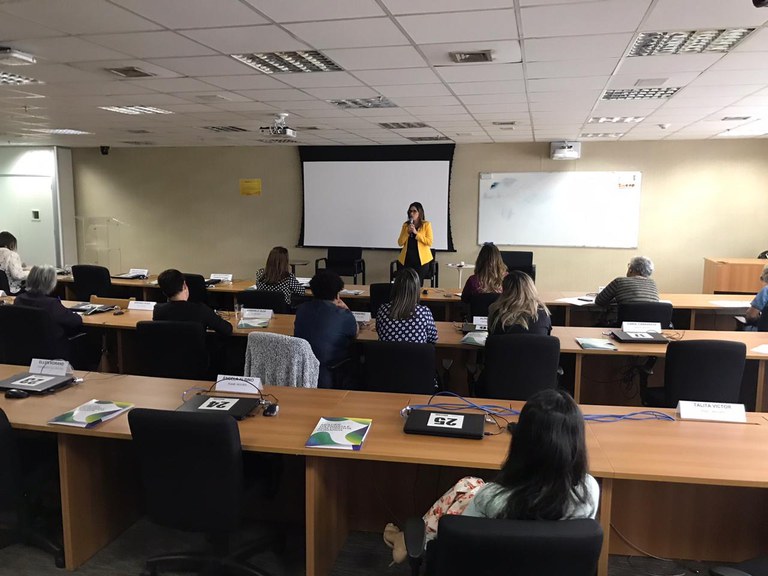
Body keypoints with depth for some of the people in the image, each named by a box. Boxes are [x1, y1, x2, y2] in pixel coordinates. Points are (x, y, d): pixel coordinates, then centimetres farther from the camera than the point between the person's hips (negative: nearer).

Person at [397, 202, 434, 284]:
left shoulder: (426, 225, -1)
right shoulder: (406, 225, 9)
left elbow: (429, 242, -10)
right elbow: (400, 243, 5)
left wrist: (416, 233, -15)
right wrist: (407, 232, -10)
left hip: (421, 259, -3)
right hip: (406, 259, 3)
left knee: (417, 284, 0)